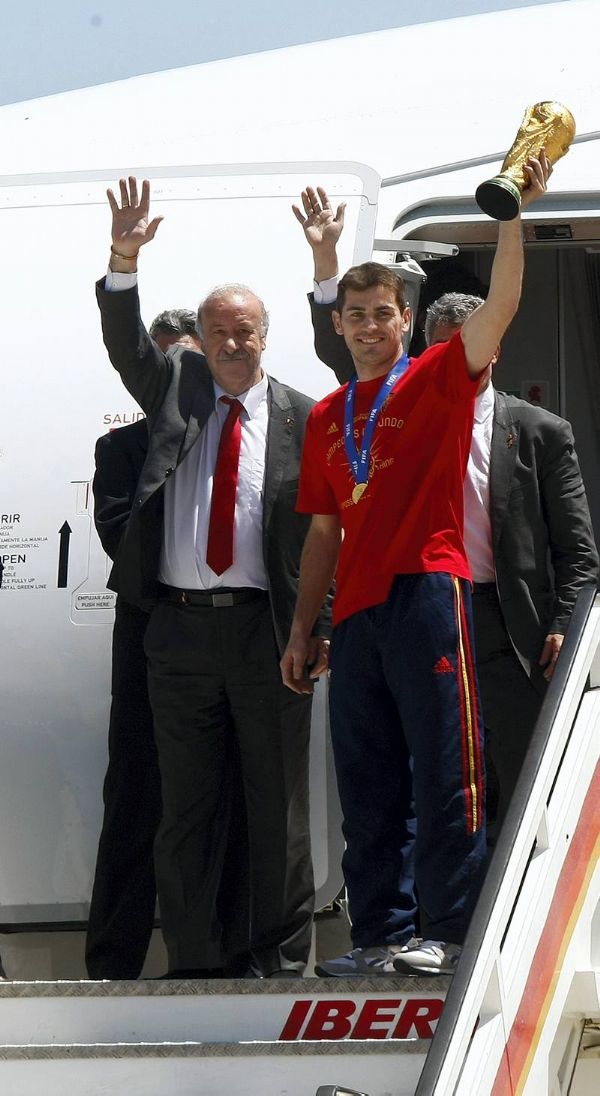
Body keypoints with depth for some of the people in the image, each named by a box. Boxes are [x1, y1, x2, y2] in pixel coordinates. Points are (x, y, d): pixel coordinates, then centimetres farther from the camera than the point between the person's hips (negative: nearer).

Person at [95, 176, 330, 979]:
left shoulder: (300, 418, 2)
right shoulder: (178, 388, 10)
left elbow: (326, 525, 1)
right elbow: (127, 346, -5)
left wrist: (322, 626, -6)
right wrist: (124, 263, -21)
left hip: (268, 627, -2)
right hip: (180, 625, 3)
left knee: (278, 805, 2)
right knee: (186, 804, 6)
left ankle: (282, 960, 10)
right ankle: (197, 961, 13)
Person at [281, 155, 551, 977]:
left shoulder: (437, 380, 4)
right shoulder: (326, 418, 18)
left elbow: (499, 308, -13)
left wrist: (514, 216, -23)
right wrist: (302, 630, 16)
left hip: (426, 593, -6)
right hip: (356, 612, 6)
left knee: (443, 777, -7)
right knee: (368, 788, 7)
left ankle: (452, 933, -6)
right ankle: (382, 935, 11)